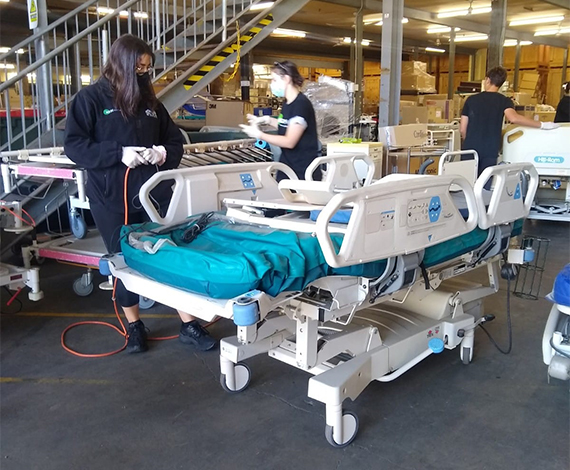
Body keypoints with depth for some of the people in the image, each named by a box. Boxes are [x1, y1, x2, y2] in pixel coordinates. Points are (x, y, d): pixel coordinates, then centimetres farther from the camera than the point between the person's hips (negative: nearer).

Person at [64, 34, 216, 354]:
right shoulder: (91, 98, -3)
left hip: (154, 193, 3)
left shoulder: (150, 100, 11)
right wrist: (118, 153, -21)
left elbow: (176, 141, 15)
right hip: (111, 198, -3)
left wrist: (163, 153, -8)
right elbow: (74, 145, -8)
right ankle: (135, 326, 26)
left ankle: (188, 325, 11)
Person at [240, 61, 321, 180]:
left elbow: (289, 142, -22)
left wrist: (258, 134, -15)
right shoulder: (287, 103, 8)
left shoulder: (301, 104, -19)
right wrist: (267, 120, 10)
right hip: (287, 166, 8)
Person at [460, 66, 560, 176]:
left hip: (470, 150, 1)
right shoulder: (504, 101, -1)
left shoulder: (471, 99, 5)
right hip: (490, 151, -1)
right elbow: (513, 118, -21)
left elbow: (462, 129, 4)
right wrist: (542, 125, -12)